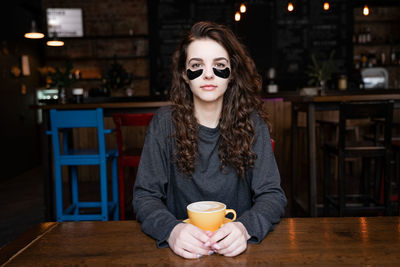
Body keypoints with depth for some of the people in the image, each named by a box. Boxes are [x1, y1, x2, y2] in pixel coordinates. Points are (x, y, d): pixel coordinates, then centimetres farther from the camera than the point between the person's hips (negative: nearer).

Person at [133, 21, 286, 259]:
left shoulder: (251, 122, -2)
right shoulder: (165, 122, -3)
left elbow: (272, 194, -3)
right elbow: (145, 195, -3)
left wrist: (245, 228, -23)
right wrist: (171, 230, -23)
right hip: (183, 249, 0)